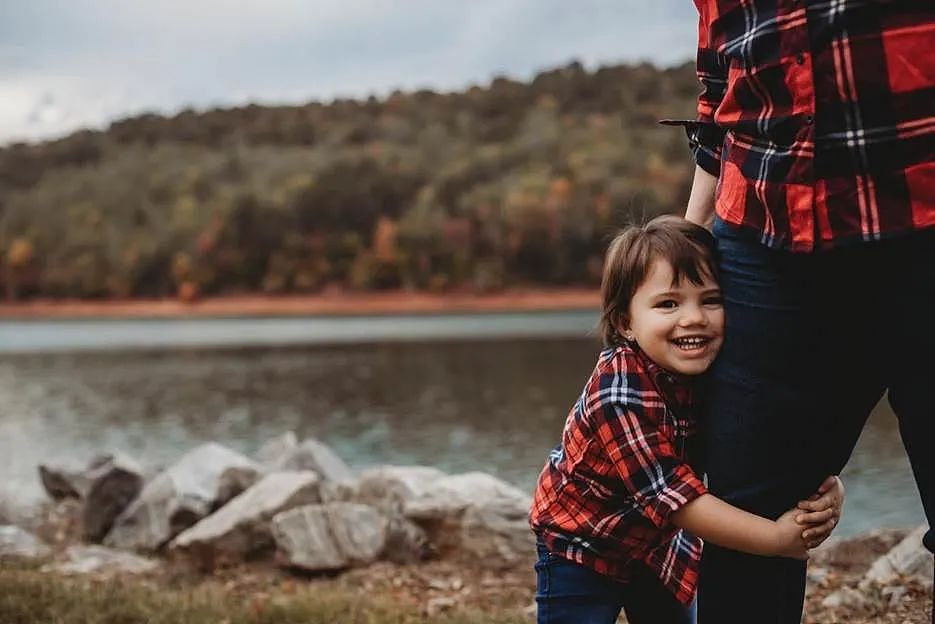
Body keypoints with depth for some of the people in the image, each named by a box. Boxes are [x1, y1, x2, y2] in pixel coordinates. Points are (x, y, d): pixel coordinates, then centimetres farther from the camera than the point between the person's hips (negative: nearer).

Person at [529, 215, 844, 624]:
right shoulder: (620, 388, -34)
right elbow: (670, 494, -36)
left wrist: (826, 489, -27)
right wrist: (776, 538, -35)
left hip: (658, 542, 6)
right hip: (581, 545, -6)